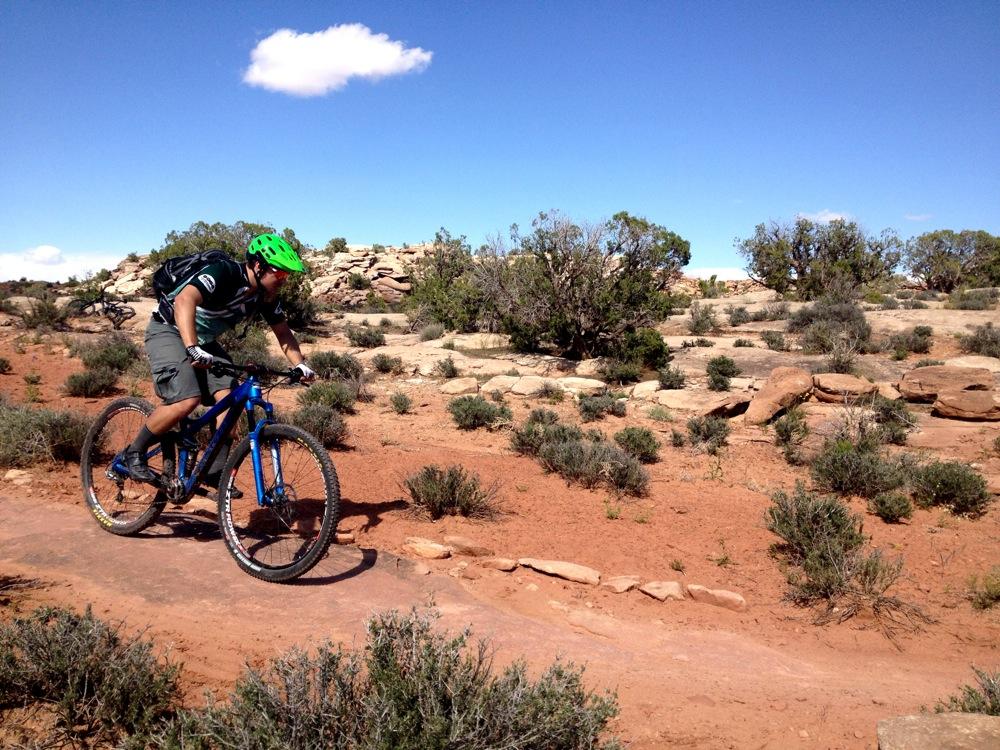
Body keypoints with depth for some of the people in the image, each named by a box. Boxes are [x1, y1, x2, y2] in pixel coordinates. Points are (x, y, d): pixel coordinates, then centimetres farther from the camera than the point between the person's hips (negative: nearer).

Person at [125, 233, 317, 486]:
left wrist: (300, 365, -14)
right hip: (169, 331, -7)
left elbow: (283, 332, 3)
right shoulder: (224, 273, -28)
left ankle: (215, 470, -1)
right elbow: (184, 300, -43)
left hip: (204, 341, 7)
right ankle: (135, 452, -5)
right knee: (187, 400, -25)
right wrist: (192, 349, -55)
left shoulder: (265, 294, -5)